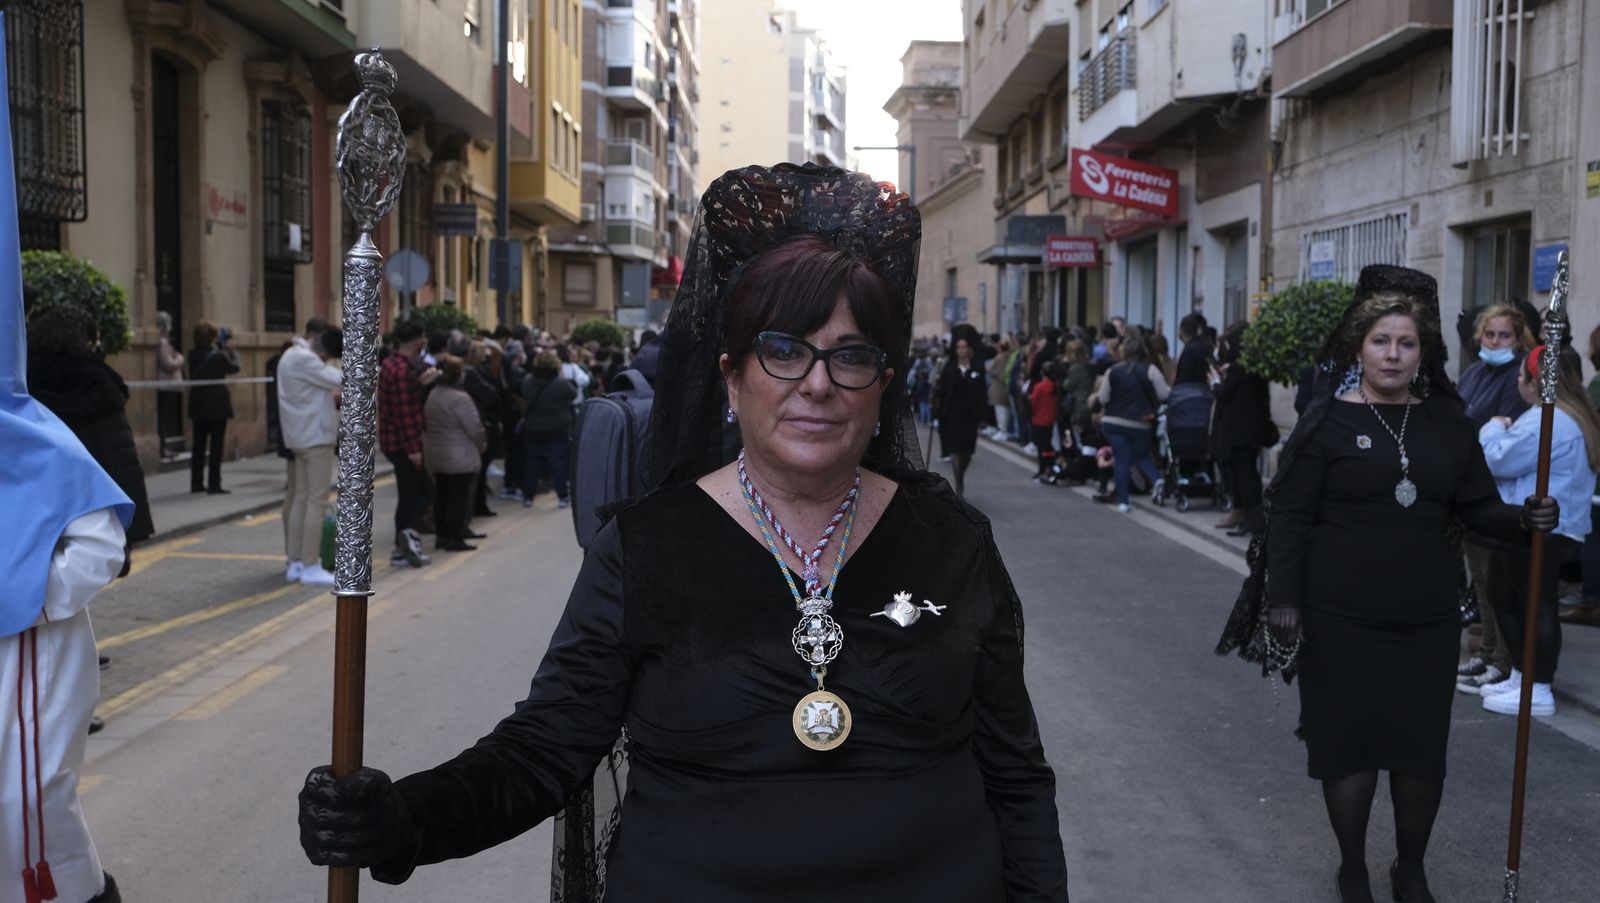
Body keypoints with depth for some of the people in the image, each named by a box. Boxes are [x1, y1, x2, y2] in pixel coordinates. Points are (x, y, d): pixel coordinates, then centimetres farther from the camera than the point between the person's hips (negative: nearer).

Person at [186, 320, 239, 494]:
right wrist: (232, 351, 15)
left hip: (199, 405, 6)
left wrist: (220, 348, 20)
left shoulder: (193, 355, 0)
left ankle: (197, 483, 17)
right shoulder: (218, 356, -16)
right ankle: (214, 484, -2)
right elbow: (234, 367, -1)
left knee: (199, 444, 12)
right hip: (217, 405, -6)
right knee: (216, 445, -1)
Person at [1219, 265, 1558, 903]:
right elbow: (1290, 515, -7)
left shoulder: (1446, 422, 6)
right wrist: (1283, 599, -12)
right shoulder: (1328, 420, -5)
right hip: (1340, 617, -3)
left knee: (1423, 745, 9)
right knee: (1349, 738, 6)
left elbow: (1478, 507, 8)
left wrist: (1523, 518, -12)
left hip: (1428, 618, 3)